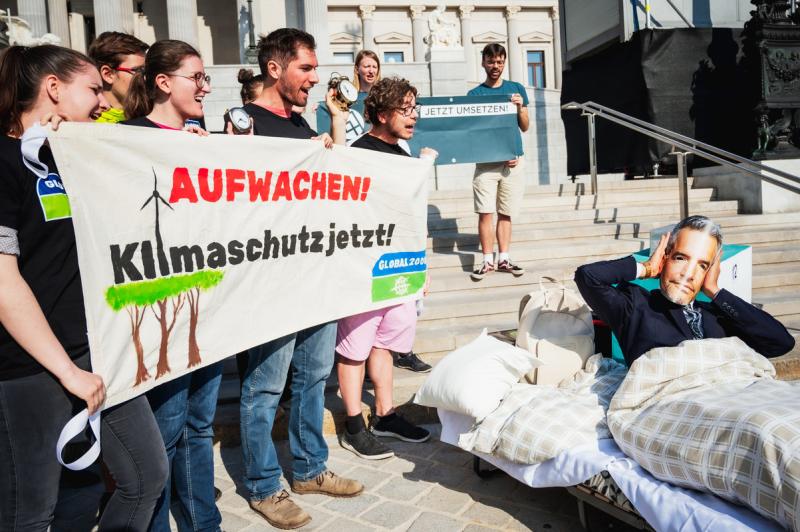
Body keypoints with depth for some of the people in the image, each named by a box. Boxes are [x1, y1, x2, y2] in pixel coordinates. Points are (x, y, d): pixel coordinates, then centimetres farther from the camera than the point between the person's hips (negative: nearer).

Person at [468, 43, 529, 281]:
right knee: (485, 213, -5)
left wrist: (520, 107, -10)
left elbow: (525, 127, 12)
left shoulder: (516, 89, 11)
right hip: (485, 160, -1)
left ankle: (504, 259, 12)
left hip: (512, 160, 2)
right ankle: (488, 261, 1)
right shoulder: (474, 94, 5)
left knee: (506, 213, 5)